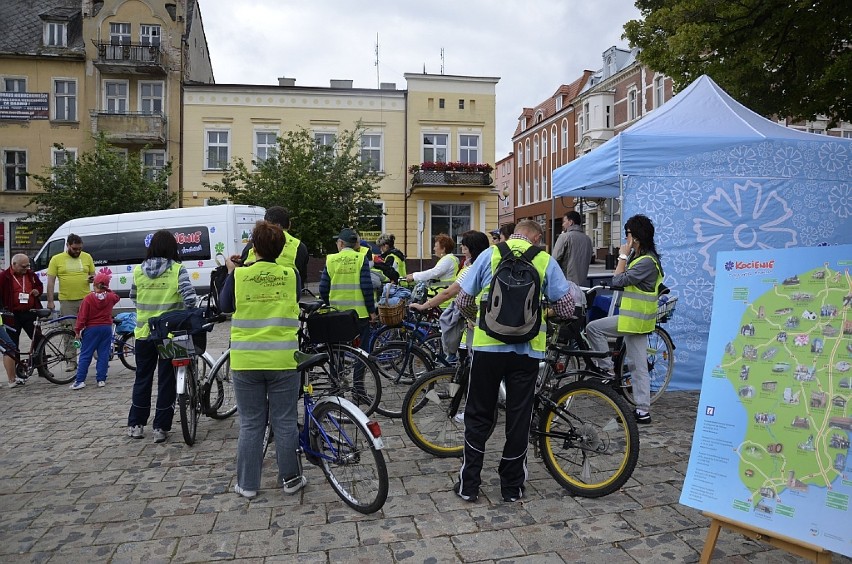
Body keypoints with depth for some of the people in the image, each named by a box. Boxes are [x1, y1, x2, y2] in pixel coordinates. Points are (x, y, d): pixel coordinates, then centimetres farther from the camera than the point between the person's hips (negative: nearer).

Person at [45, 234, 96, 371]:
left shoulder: (87, 257, 7)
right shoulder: (56, 259, 1)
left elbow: (93, 274, 17)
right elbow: (51, 281, 0)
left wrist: (93, 278, -8)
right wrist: (50, 301, -6)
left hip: (86, 299, 1)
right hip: (67, 301, -1)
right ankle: (72, 361, 13)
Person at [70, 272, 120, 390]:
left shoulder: (88, 298, -9)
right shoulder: (110, 297, 0)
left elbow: (82, 316, -8)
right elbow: (116, 297, 26)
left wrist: (77, 330, -2)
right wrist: (107, 290, 23)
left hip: (91, 329, -2)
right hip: (106, 328, 3)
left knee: (85, 355, 3)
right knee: (103, 355, 5)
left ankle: (80, 380, 0)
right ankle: (101, 379, 4)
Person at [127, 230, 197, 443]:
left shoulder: (138, 270, 1)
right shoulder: (178, 270, -10)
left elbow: (133, 297, 11)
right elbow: (189, 299, -18)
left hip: (143, 332, 3)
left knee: (142, 378, 17)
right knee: (166, 380, 7)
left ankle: (135, 425, 25)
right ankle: (161, 427, 12)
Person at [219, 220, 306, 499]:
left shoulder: (239, 275, -6)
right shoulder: (291, 275, -4)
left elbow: (225, 305, 11)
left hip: (246, 361, 0)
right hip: (283, 361, 0)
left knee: (250, 424, 11)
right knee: (285, 422, 11)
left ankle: (247, 484, 20)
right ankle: (290, 478, 21)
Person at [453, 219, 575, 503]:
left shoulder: (489, 254, 3)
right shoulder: (546, 261, 3)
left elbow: (462, 301, 4)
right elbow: (566, 309, 1)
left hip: (488, 344, 0)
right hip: (527, 349, 1)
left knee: (478, 416, 12)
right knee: (519, 417, 12)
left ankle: (469, 484, 18)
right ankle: (512, 486, 23)